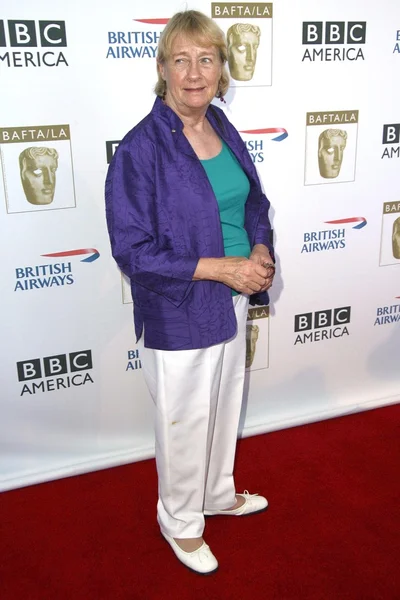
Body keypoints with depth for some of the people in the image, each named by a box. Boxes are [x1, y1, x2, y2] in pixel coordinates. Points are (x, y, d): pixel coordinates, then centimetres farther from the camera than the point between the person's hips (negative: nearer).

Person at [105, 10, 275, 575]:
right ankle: (181, 521, 40)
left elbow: (255, 204, 12)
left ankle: (218, 492, 51)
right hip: (177, 315, -7)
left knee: (225, 408, 24)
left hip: (232, 302, 7)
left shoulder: (224, 130, 2)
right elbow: (133, 249, -22)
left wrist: (261, 252, -9)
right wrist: (222, 267, -24)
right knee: (184, 423, 12)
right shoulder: (140, 149, -20)